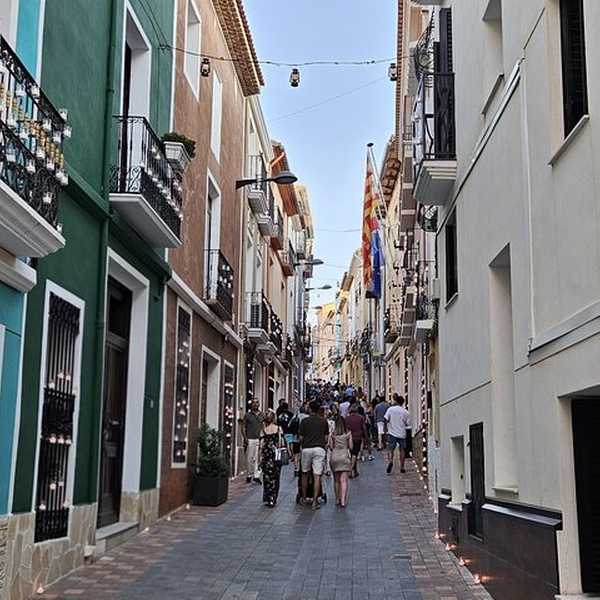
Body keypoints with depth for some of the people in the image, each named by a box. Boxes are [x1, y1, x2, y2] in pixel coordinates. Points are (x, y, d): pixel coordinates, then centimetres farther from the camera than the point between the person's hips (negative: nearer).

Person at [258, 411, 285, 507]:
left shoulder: (263, 430, 0)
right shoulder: (278, 428, -2)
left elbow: (260, 446, -2)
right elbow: (282, 443, -3)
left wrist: (260, 458, 4)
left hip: (266, 456, 1)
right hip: (276, 456, -1)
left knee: (267, 477, 11)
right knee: (275, 478, 6)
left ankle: (267, 499, 11)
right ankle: (272, 500, 4)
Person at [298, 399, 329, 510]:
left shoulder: (304, 421, -1)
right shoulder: (323, 421, 4)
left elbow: (301, 438, 0)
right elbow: (326, 438, 5)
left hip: (306, 449, 0)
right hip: (319, 449, 0)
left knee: (305, 474, 17)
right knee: (317, 476, -3)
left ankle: (304, 498, 24)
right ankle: (315, 502, -6)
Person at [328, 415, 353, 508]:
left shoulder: (332, 434, 1)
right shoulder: (348, 433, 0)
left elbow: (331, 447, 1)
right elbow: (350, 447, 2)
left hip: (334, 456, 1)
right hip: (344, 456, -1)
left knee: (336, 480, 13)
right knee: (344, 480, -2)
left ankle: (337, 500, 18)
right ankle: (343, 501, -13)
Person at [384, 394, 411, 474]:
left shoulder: (390, 409, -5)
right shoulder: (406, 412, -3)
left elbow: (386, 419, -7)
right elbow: (407, 424, 1)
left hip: (392, 433, -1)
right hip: (402, 433, 1)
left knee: (390, 449, 0)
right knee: (402, 450, 13)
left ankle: (390, 461, -28)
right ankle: (402, 468, 15)